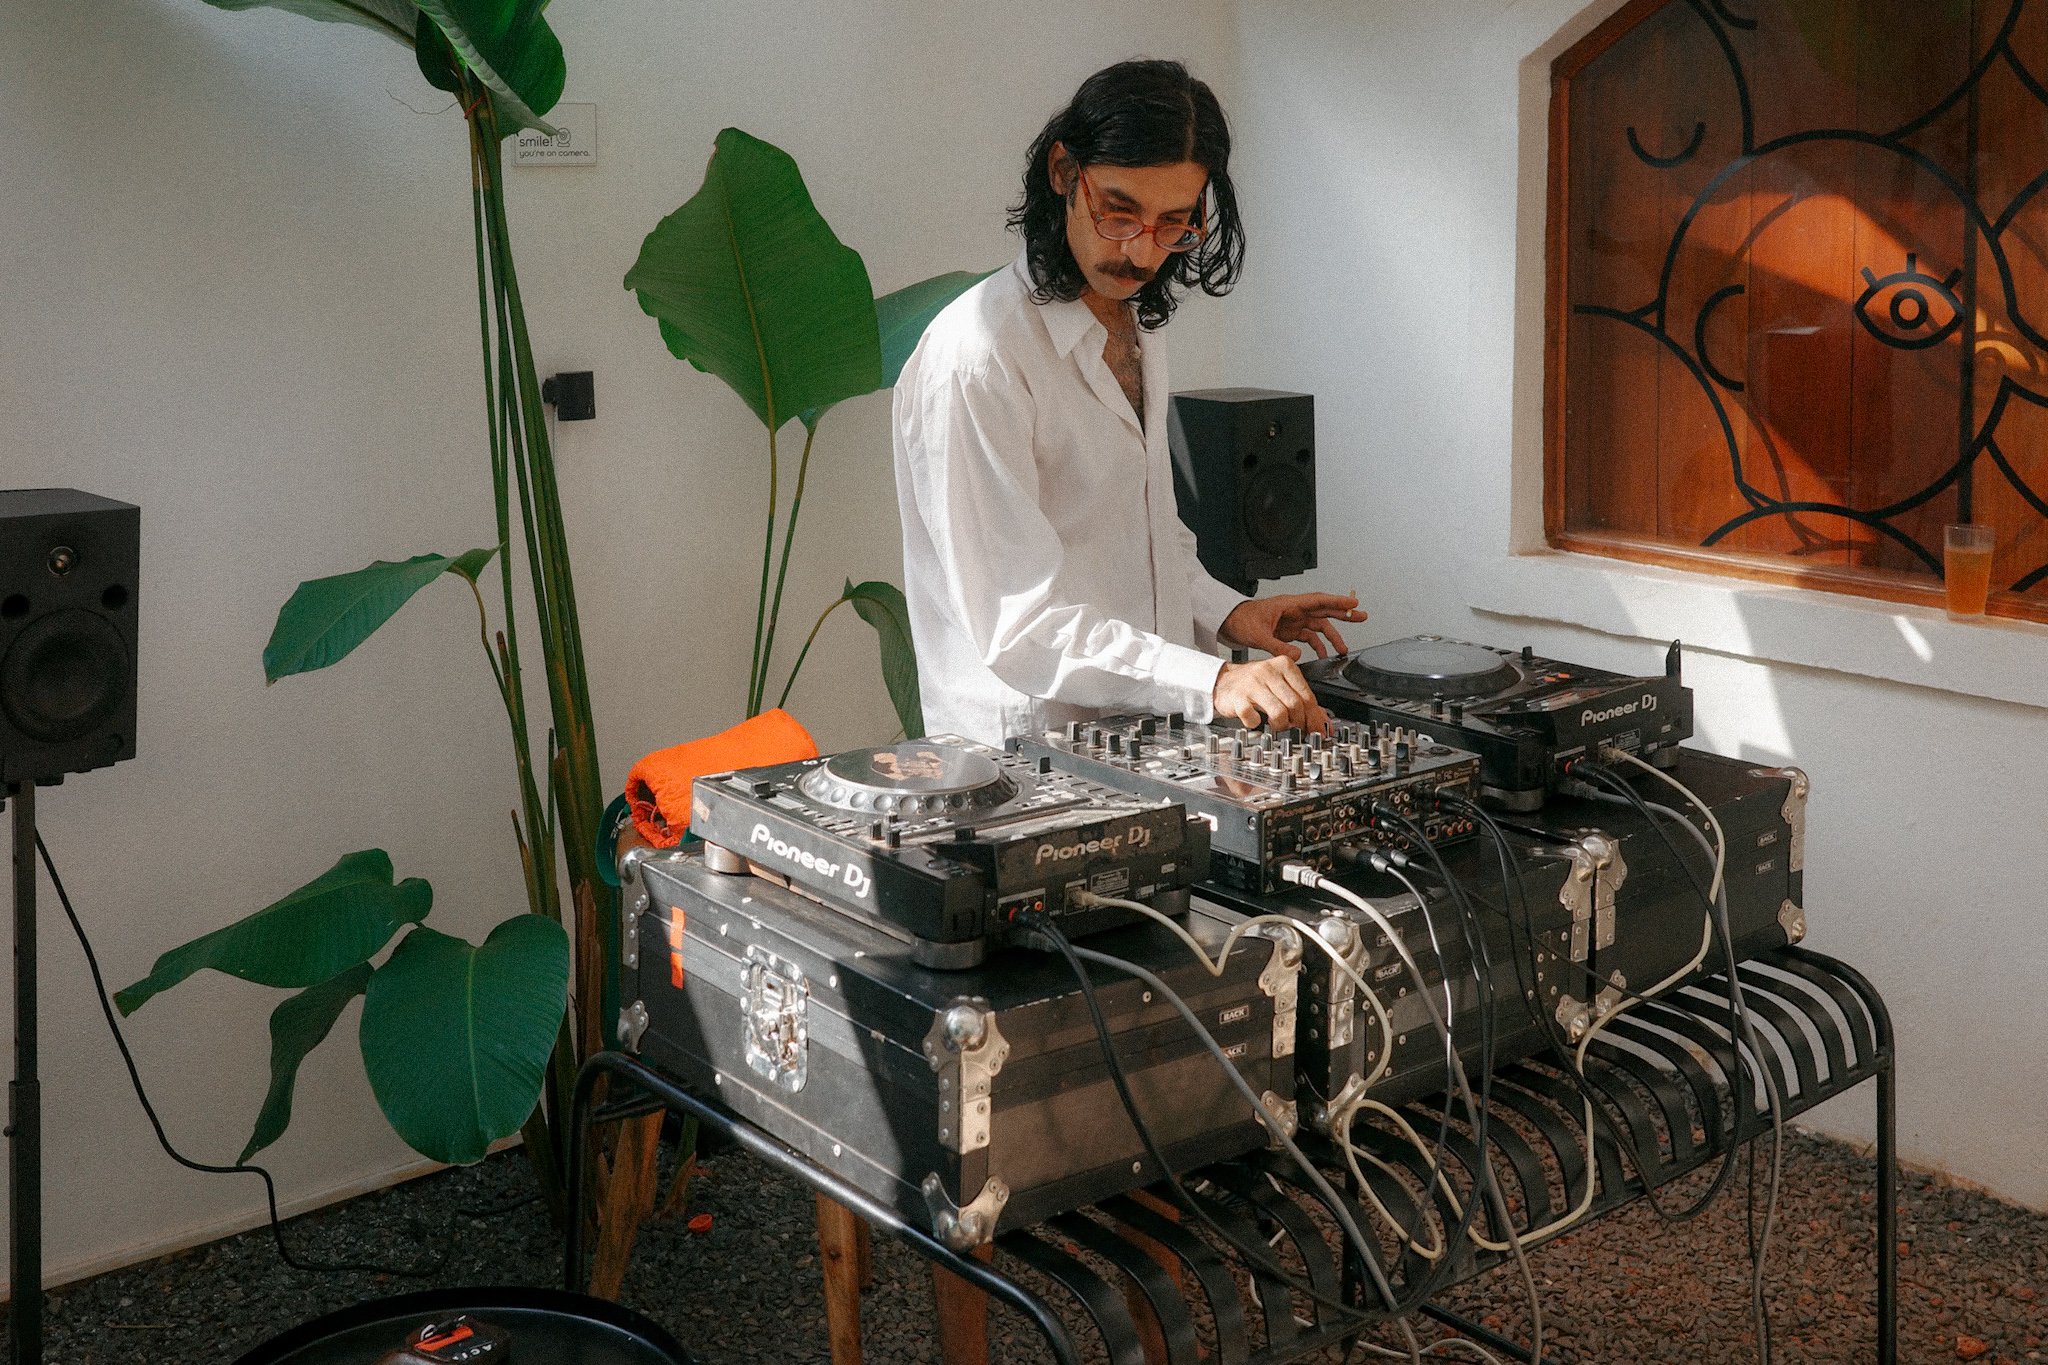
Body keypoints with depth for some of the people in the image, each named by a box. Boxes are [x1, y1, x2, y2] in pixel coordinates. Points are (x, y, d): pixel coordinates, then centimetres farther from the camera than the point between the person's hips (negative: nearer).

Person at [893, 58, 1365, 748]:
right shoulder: (974, 358, -15)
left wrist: (1226, 614, 8)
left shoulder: (1136, 328, 14)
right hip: (1020, 760, -8)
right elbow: (1019, 621, -20)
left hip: (1147, 742, 8)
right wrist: (1211, 683, -29)